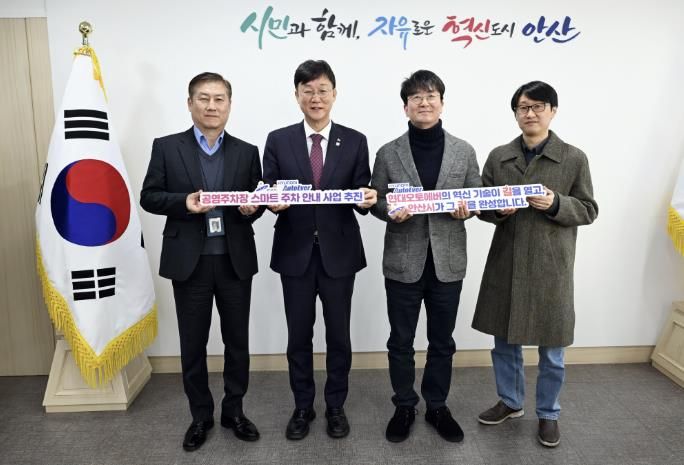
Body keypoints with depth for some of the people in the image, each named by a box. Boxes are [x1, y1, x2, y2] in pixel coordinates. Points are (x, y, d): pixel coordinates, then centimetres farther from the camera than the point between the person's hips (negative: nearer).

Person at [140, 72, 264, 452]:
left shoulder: (247, 152, 7)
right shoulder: (166, 147, 2)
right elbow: (149, 197, 1)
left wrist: (252, 207, -14)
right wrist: (183, 202, -17)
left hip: (235, 260, 2)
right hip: (189, 261, -1)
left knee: (237, 340, 11)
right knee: (193, 344, 10)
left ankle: (233, 410, 30)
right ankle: (200, 415, 29)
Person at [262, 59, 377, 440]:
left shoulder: (355, 141, 1)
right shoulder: (278, 140, 2)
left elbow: (363, 196, 0)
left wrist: (369, 199, -22)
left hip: (339, 252, 0)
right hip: (295, 253, 1)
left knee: (339, 335, 12)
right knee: (299, 336, 13)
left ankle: (336, 406, 32)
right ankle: (303, 407, 32)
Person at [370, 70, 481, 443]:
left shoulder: (464, 151, 3)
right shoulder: (388, 153, 0)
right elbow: (375, 201, 3)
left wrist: (466, 210, -14)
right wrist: (391, 212, -18)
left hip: (447, 263, 1)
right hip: (403, 262, -1)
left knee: (442, 341, 14)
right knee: (400, 341, 11)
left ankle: (437, 406, 34)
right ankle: (404, 407, 32)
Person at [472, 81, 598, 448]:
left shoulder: (574, 158, -1)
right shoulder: (498, 156, 6)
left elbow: (589, 210, 0)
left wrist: (556, 204, -18)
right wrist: (498, 209, -14)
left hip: (551, 267, -2)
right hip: (506, 263, 3)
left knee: (551, 350, 10)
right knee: (504, 342, 15)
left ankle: (548, 414, 31)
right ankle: (510, 402, 37)